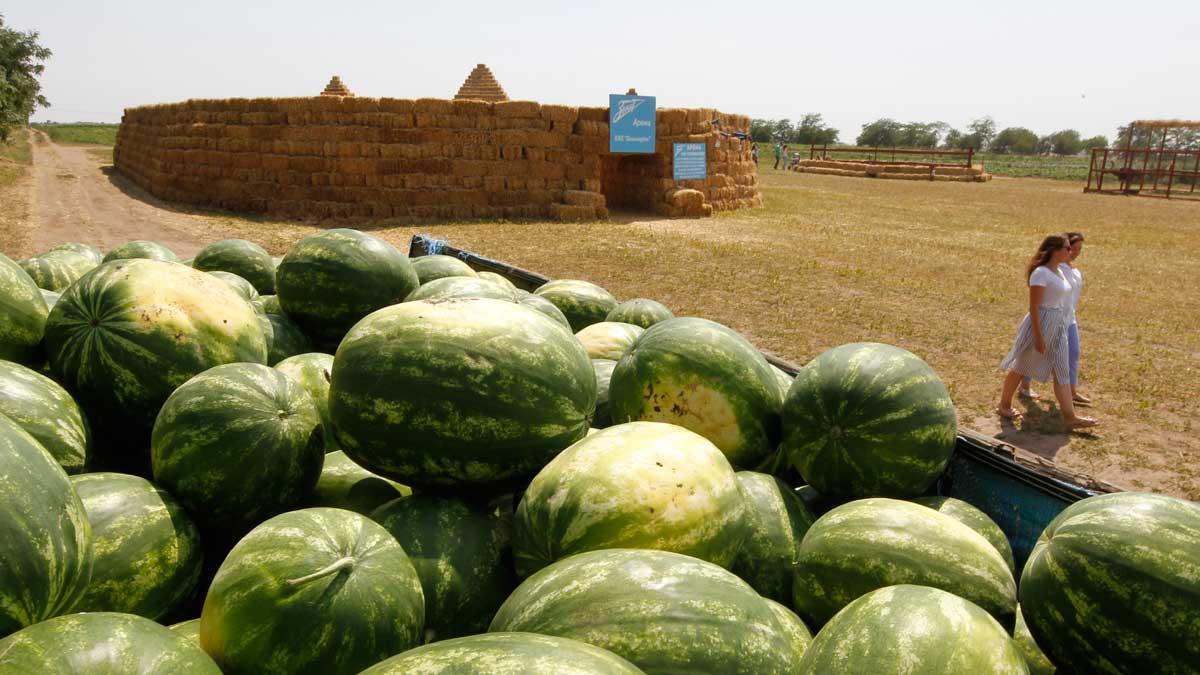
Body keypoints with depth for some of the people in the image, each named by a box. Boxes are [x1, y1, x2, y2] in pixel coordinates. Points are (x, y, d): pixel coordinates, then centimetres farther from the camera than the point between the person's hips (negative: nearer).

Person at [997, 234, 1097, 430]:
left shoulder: (1059, 272, 10)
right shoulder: (1041, 273, -17)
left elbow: (1060, 302, 16)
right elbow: (1034, 306, -20)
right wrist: (1038, 336, -22)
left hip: (1058, 326, 9)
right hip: (1041, 324, -9)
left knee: (1062, 371, 6)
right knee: (1020, 368, 6)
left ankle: (1070, 417, 7)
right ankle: (1004, 406, 22)